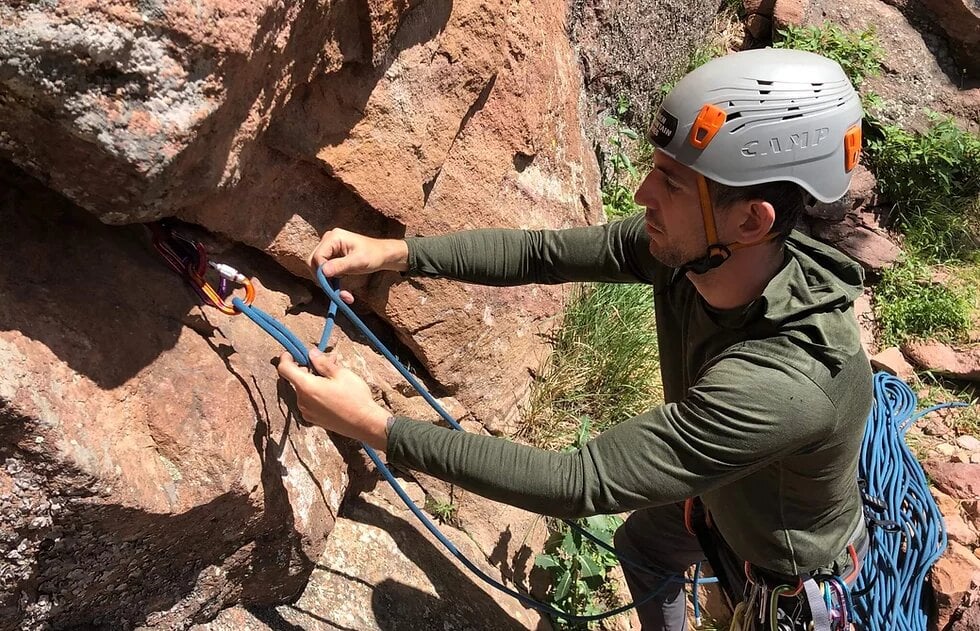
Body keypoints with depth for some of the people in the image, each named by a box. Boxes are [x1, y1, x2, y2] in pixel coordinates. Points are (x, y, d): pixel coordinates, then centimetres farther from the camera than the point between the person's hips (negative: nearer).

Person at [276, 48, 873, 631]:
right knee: (640, 544, 32)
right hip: (723, 496, 7)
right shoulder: (685, 247, -27)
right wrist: (393, 251, -26)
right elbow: (541, 252, -16)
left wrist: (375, 425, -43)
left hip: (796, 571, -6)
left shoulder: (781, 385, -47)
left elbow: (580, 484, -44)